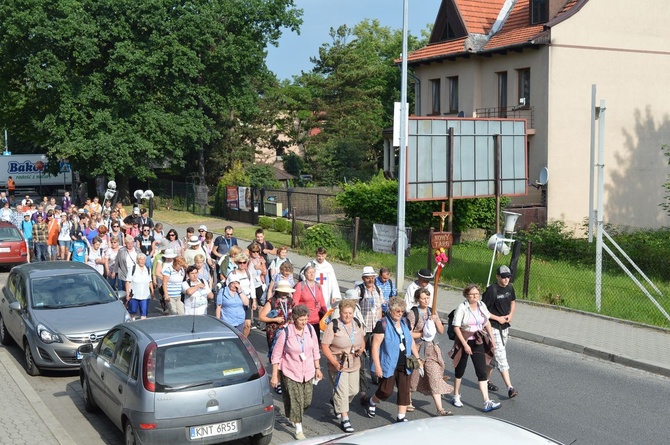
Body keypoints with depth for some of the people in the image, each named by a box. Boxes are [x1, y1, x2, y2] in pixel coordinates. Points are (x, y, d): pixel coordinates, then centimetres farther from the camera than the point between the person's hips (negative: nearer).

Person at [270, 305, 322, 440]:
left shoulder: (310, 329, -4)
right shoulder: (285, 333, -16)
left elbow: (315, 350, 9)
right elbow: (276, 355, -9)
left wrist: (317, 368, 12)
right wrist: (274, 375, -8)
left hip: (307, 372, 5)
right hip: (290, 373, -4)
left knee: (306, 401, 11)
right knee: (295, 401, -3)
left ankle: (292, 416, 42)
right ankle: (299, 430, 15)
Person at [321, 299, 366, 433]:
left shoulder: (358, 324, 3)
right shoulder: (333, 326, -15)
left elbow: (362, 339, 19)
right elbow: (324, 346, -16)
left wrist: (361, 348, -4)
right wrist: (334, 363, -22)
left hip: (354, 365, 6)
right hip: (338, 366, -6)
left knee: (354, 390, 14)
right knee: (342, 391, -5)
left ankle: (337, 403, 42)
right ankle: (344, 419, 7)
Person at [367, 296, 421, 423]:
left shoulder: (404, 322, 9)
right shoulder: (383, 324, -12)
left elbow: (411, 342, 18)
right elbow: (375, 346, -14)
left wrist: (417, 358, 12)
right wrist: (377, 366, -18)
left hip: (404, 365, 6)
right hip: (389, 364, -6)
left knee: (404, 390, 3)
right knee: (386, 391, 0)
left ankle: (401, 417, 13)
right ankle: (372, 402, 30)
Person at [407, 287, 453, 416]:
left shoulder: (432, 312, 7)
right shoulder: (413, 313, -10)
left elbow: (441, 331, 7)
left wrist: (436, 320, -10)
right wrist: (423, 334, -12)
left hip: (431, 348, 4)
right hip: (416, 348, -4)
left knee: (435, 377, -4)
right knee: (413, 376, 11)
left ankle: (440, 409, -5)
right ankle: (408, 402, 33)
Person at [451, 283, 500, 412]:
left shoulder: (482, 306, 2)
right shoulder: (462, 308, -14)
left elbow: (487, 323, 14)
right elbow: (456, 327, -16)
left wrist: (492, 338, 10)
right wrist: (465, 344, -19)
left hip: (478, 342, 4)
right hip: (464, 341, -4)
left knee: (482, 372, -4)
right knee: (460, 369, 13)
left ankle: (487, 402, -7)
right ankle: (456, 396, 32)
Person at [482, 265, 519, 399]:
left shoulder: (510, 288, 3)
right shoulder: (491, 290, -19)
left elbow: (513, 302, 21)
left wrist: (511, 314, 2)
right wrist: (498, 318, -16)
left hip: (505, 326, 7)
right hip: (493, 327, -7)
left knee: (493, 355, 17)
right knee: (501, 357, -10)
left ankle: (486, 380, 32)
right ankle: (510, 388, -13)